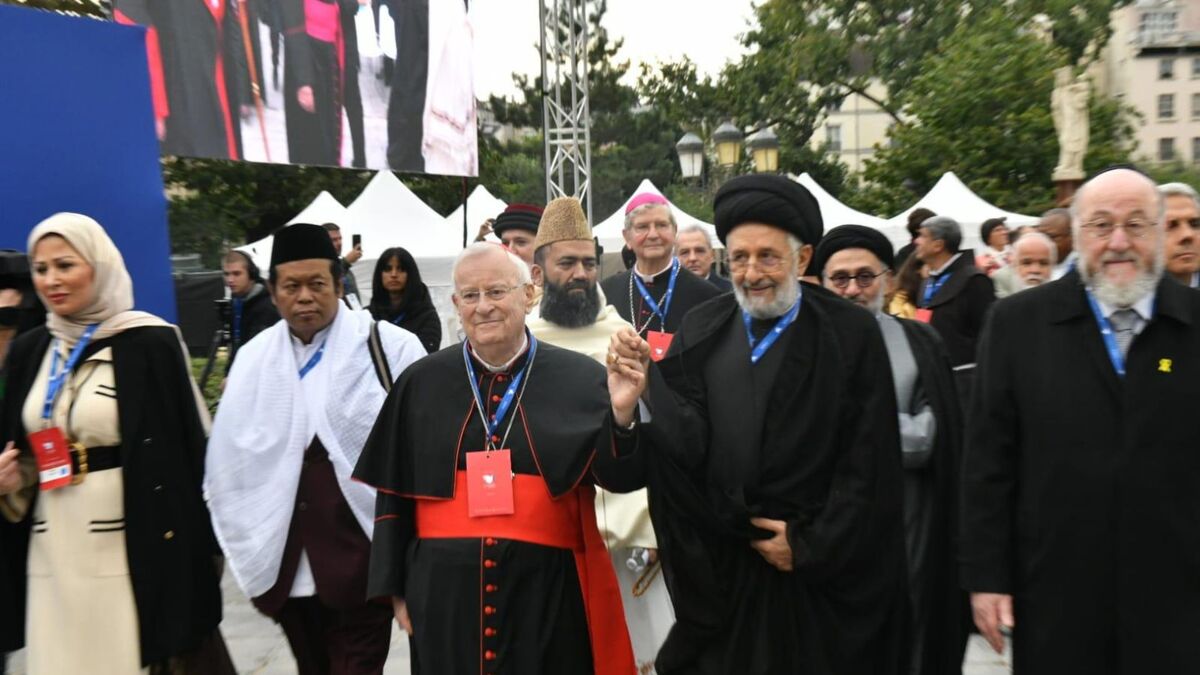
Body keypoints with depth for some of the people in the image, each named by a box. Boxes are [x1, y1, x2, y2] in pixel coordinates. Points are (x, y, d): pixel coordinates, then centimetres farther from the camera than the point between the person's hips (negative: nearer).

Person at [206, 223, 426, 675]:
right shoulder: (253, 359, 7)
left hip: (360, 556, -4)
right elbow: (229, 457, 10)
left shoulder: (390, 348, -7)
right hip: (283, 559, 5)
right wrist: (240, 542, 9)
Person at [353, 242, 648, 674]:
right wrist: (396, 585, 8)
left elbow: (618, 476, -8)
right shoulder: (421, 384, 1)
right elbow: (394, 492, 7)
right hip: (445, 592, 2)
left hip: (550, 592, -1)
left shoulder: (579, 377, -4)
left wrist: (622, 414, -26)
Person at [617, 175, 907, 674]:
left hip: (822, 567, -2)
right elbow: (687, 445, -5)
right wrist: (648, 383, -21)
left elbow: (868, 466, -7)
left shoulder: (853, 334, -7)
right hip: (715, 565, 2)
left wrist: (813, 546, -9)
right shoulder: (700, 330, 1)